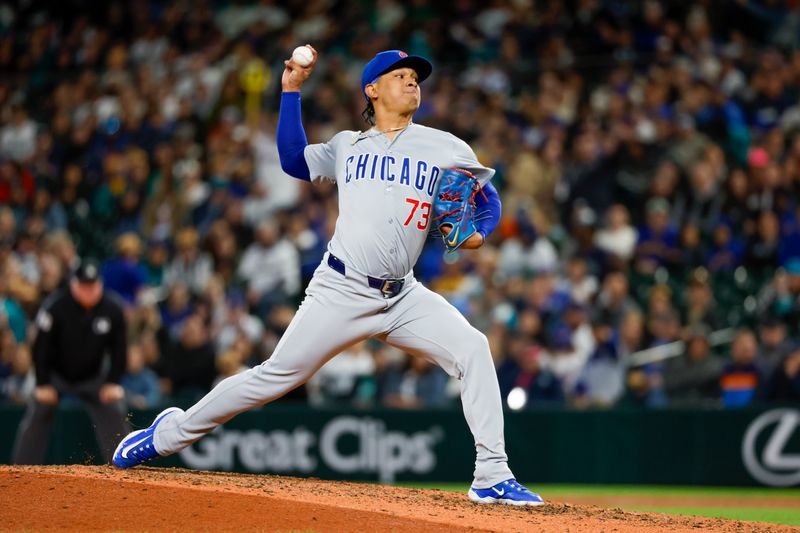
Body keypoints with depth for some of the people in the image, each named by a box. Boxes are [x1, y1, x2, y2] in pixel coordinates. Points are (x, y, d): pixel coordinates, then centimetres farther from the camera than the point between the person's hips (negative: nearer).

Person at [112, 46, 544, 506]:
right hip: (342, 292, -1)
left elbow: (490, 201, 12)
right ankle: (171, 433, 13)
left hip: (403, 296, 1)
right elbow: (294, 160, 13)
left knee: (473, 350, -19)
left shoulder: (446, 148, 8)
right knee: (277, 376, -3)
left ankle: (493, 477, -15)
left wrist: (478, 234, -9)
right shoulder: (348, 146, 13)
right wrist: (292, 90, 9)